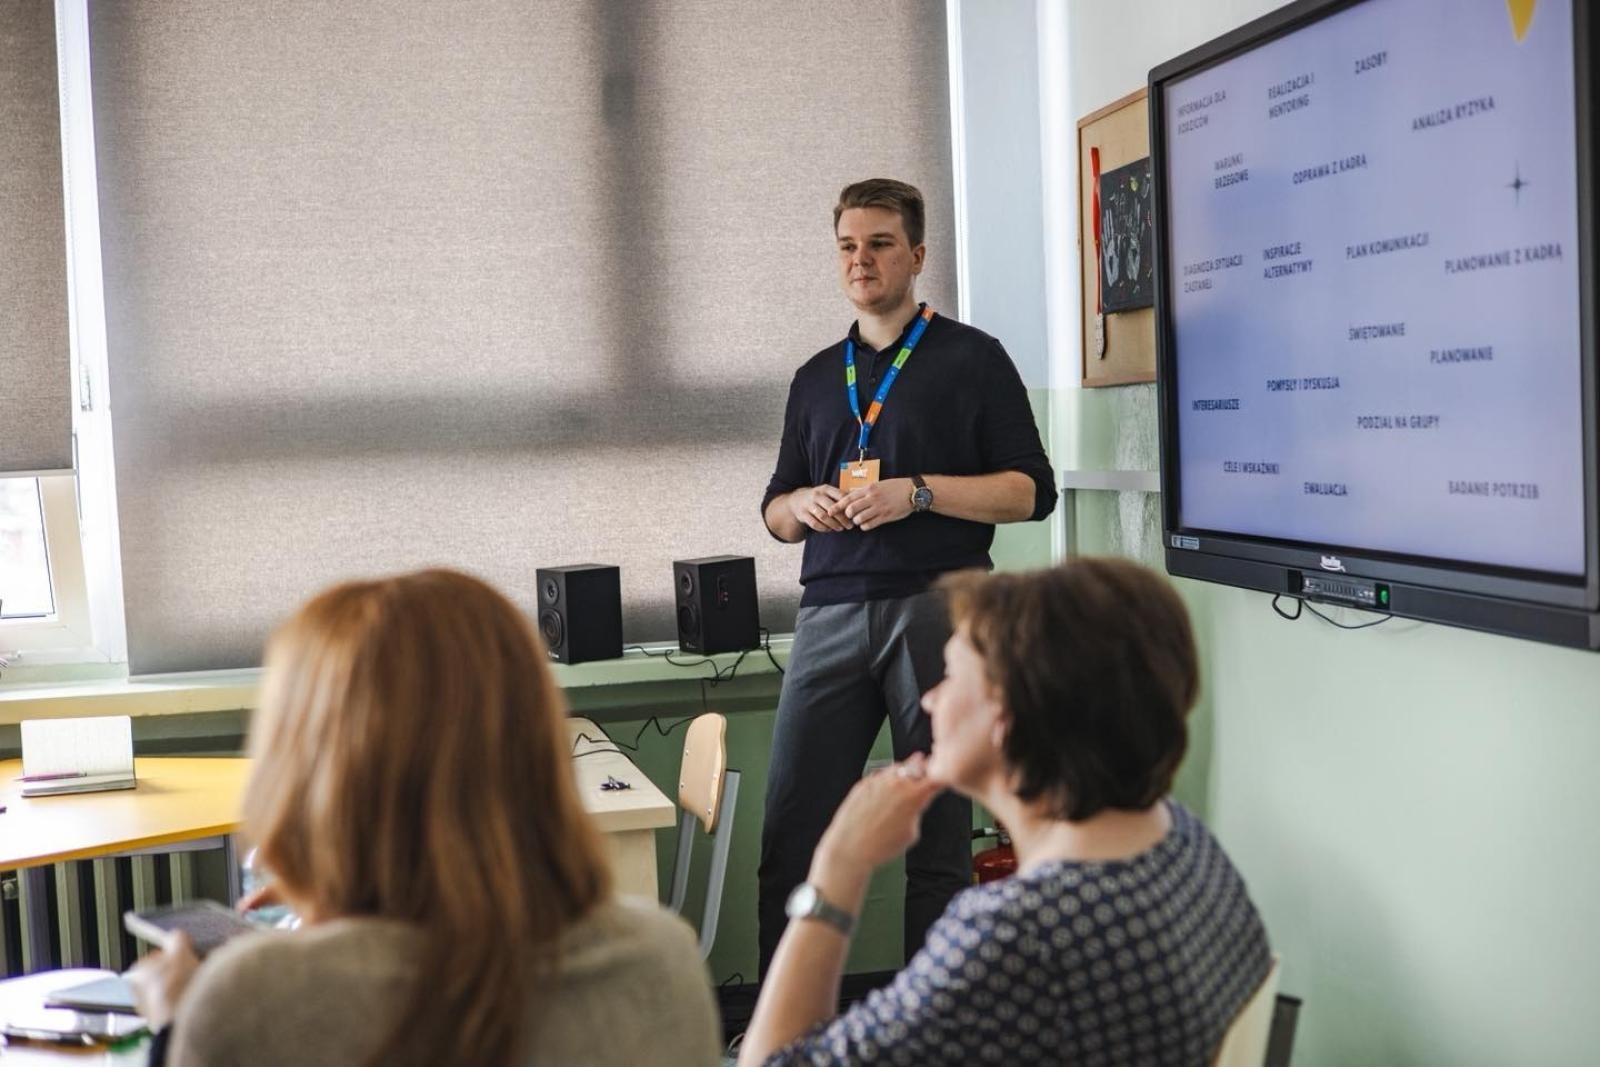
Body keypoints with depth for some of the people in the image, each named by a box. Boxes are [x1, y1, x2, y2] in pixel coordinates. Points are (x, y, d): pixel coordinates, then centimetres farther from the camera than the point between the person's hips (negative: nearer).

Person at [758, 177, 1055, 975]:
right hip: (831, 612, 4)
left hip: (936, 607, -4)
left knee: (937, 834, 1)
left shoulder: (971, 359, 7)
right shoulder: (816, 378, 21)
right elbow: (775, 510, 25)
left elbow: (1030, 491, 0)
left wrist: (916, 493, -12)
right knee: (791, 833, -1)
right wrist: (802, 505, 1)